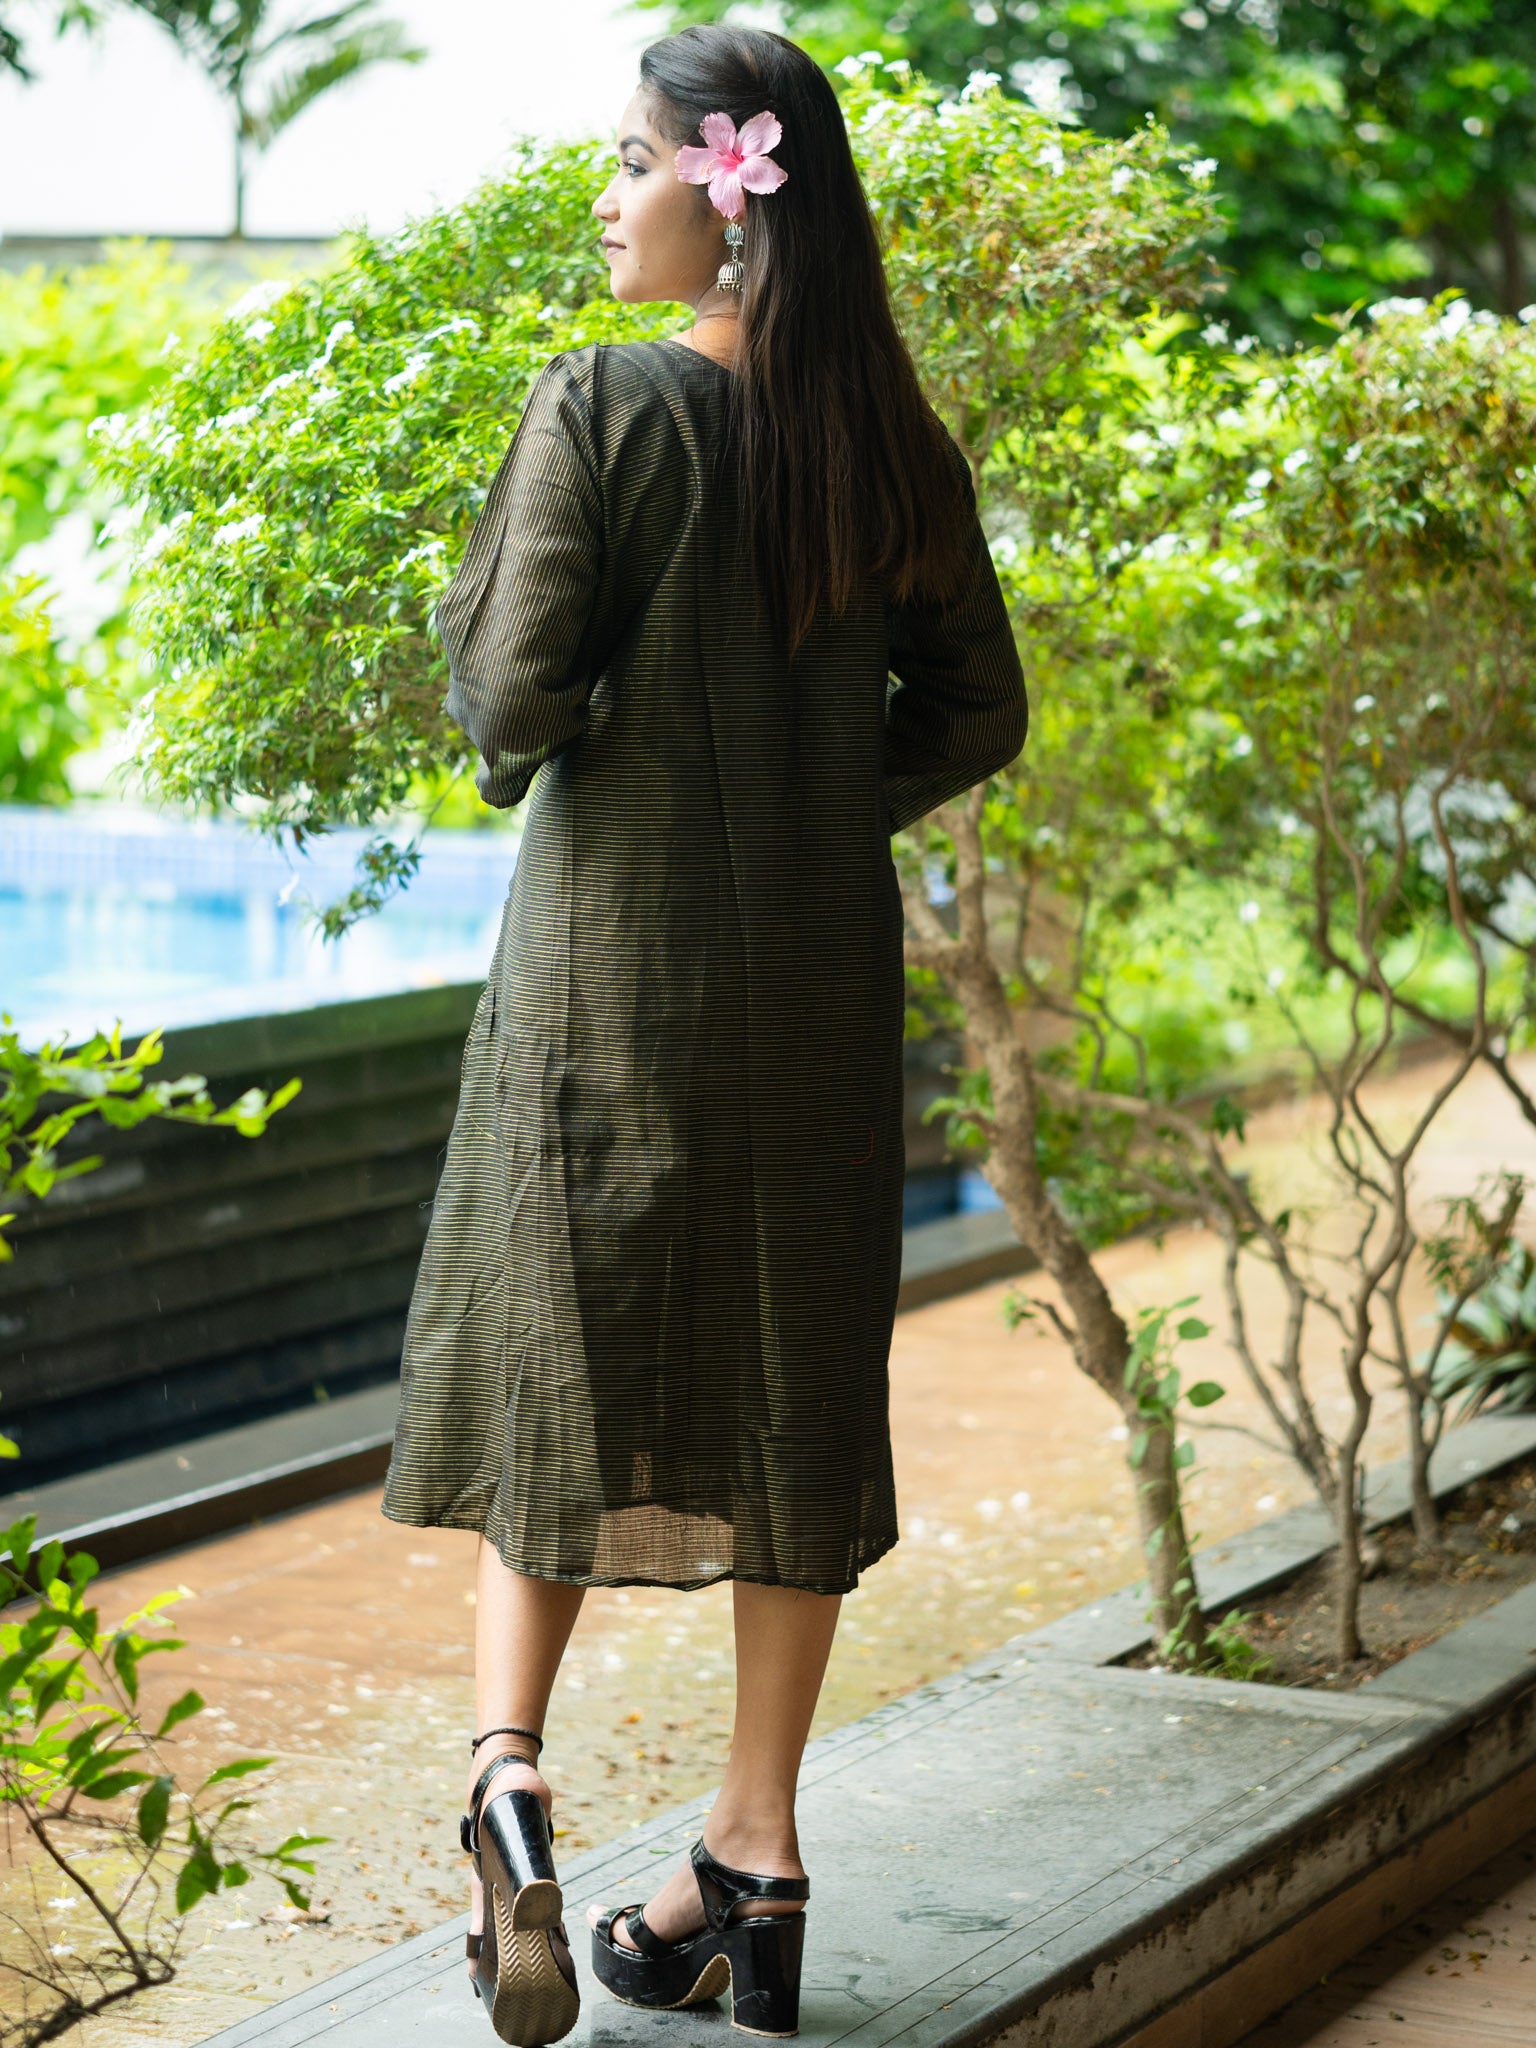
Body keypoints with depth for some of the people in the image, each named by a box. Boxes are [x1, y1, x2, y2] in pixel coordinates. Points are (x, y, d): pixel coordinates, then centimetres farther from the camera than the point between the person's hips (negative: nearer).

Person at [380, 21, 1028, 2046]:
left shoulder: (605, 406, -12)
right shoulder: (889, 430, 3)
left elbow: (509, 695, -15)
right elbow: (976, 714, 7)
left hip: (612, 954, -4)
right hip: (820, 971, 4)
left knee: (558, 1344, 9)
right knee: (794, 1377, 11)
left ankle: (509, 1766, -11)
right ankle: (756, 1862, 16)